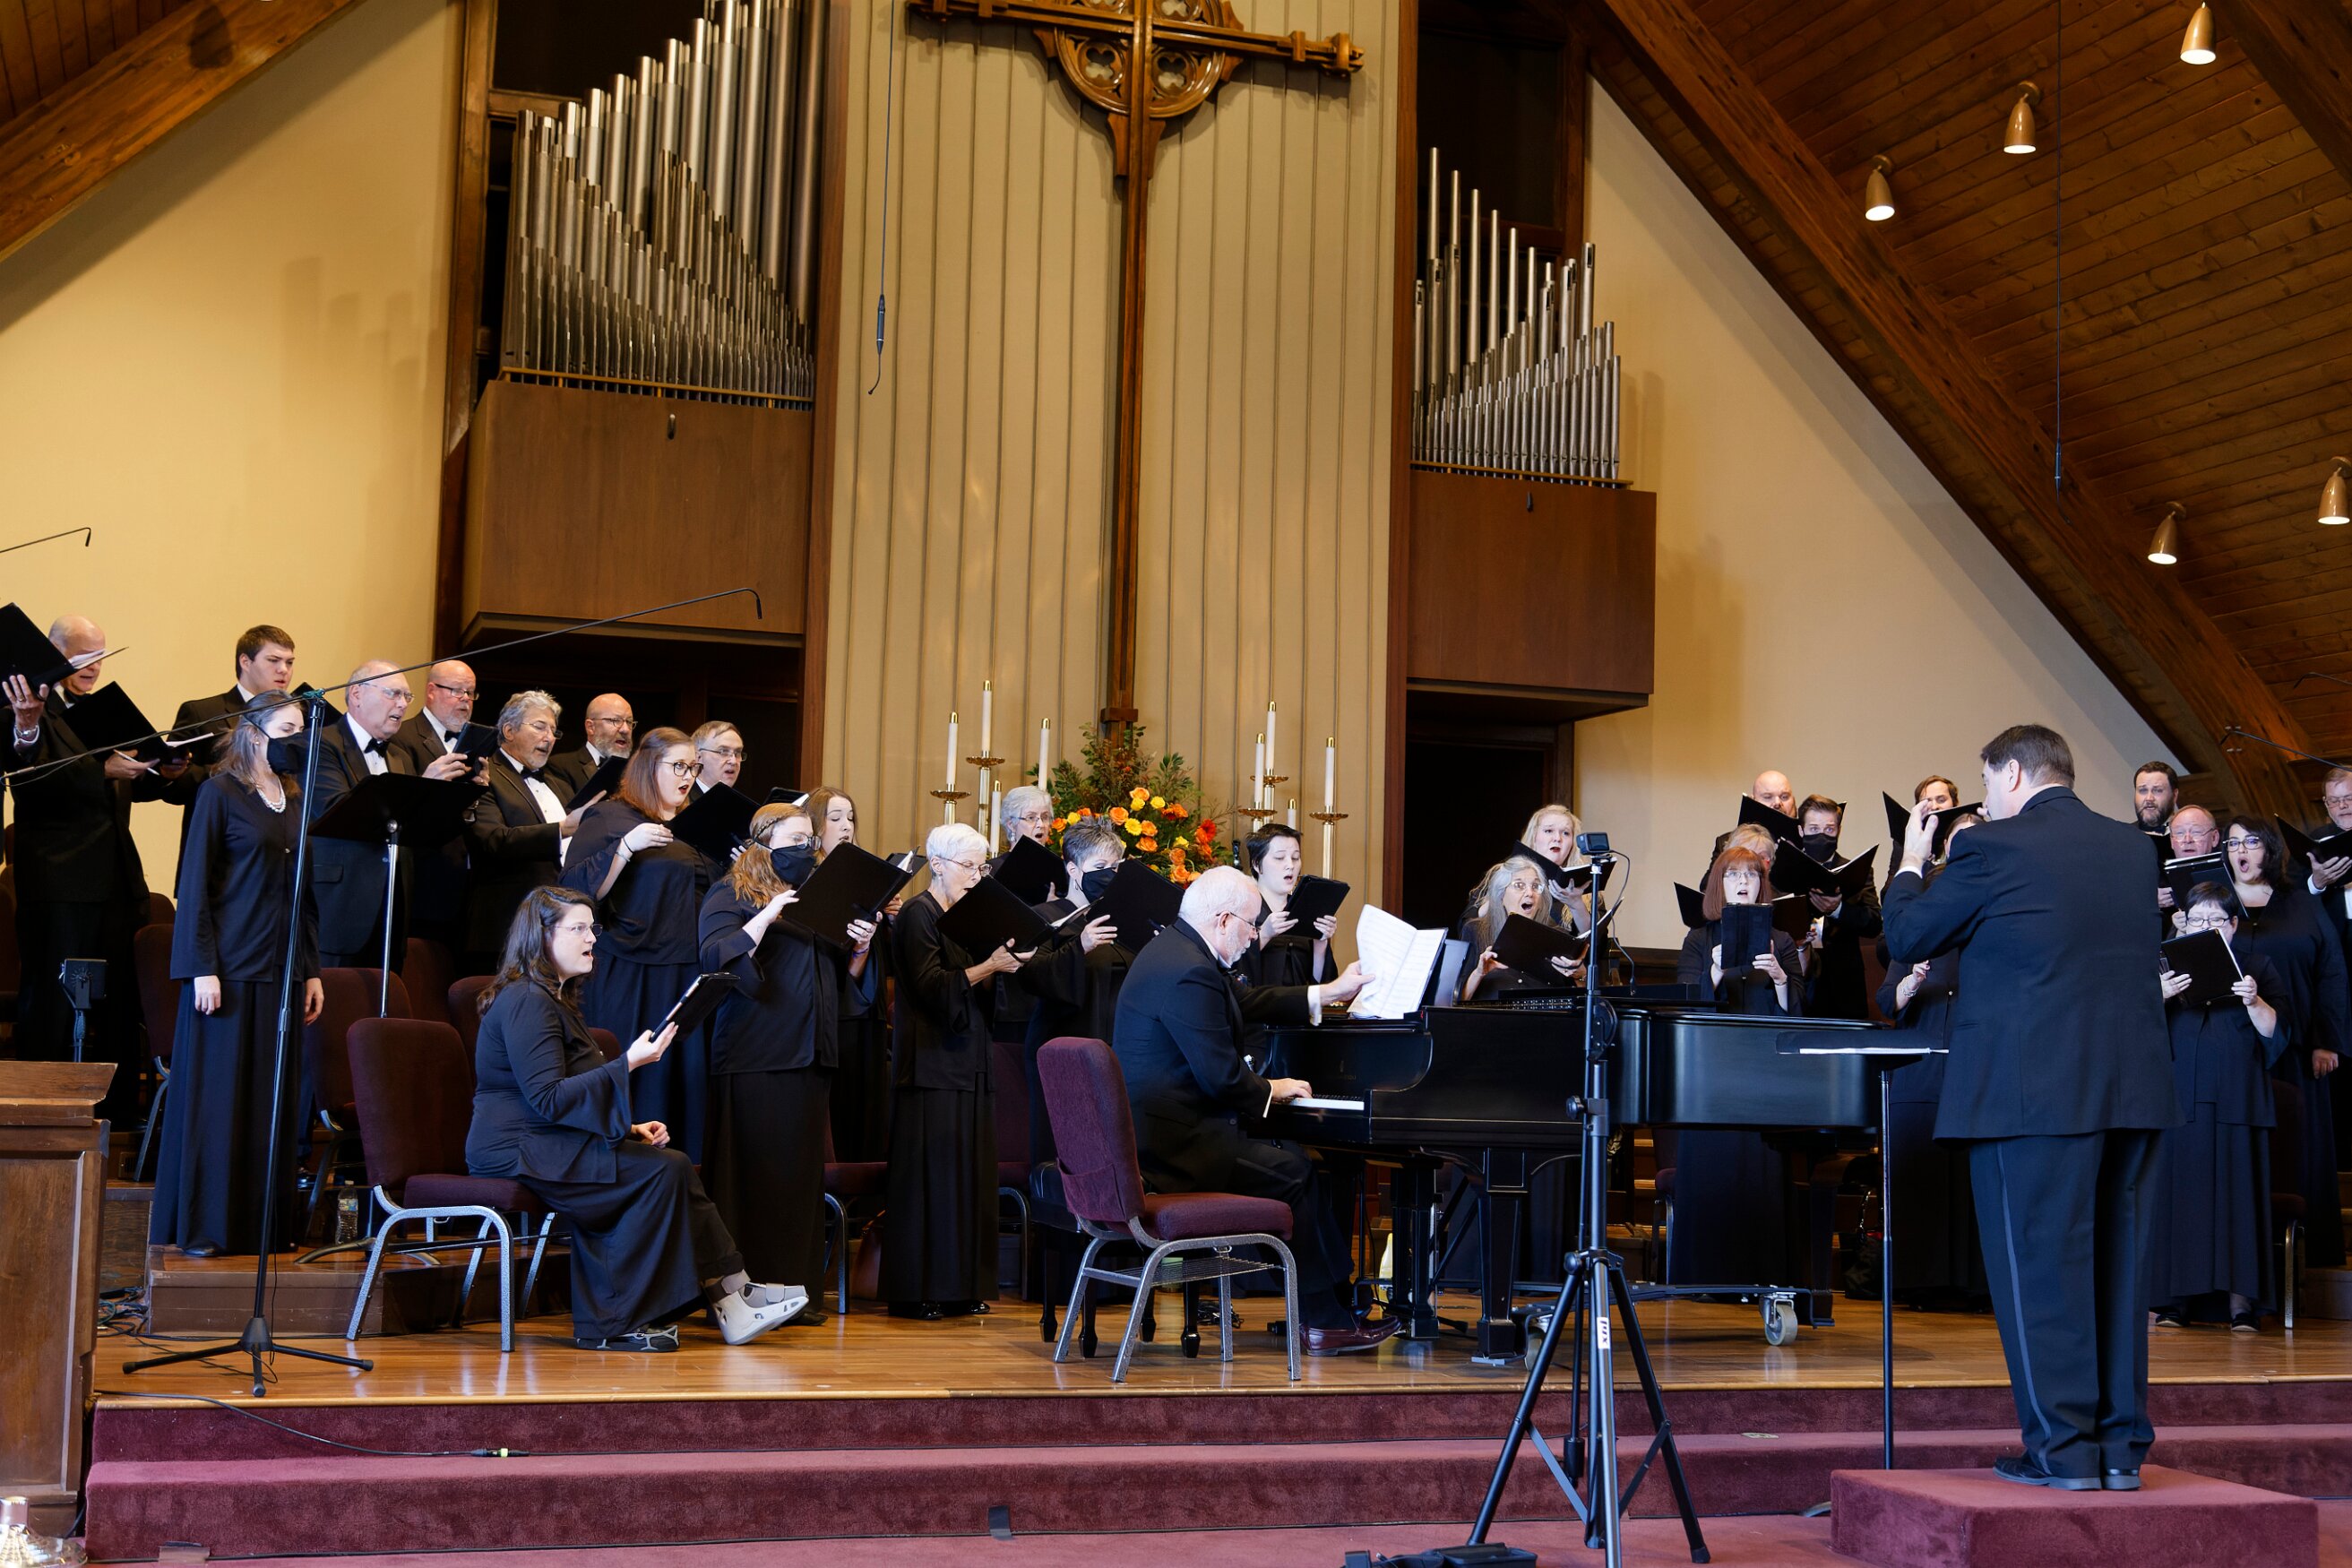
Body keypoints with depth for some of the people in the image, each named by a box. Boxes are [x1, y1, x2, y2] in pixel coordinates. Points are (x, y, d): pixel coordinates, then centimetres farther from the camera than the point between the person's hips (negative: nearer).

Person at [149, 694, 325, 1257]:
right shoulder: (220, 792, -4)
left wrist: (312, 971, 13)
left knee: (274, 1101, 6)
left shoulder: (296, 798, 13)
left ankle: (262, 1225, 12)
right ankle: (200, 1227, 5)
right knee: (215, 1096, -2)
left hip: (283, 968, 6)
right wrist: (202, 968, -13)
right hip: (230, 966, -6)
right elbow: (194, 884, -7)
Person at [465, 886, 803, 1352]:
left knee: (673, 1166, -10)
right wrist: (627, 1064, -24)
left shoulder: (556, 998, 22)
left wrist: (628, 1128, 11)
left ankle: (729, 1299, -16)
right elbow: (548, 1098, -22)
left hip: (549, 1143, 10)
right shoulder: (526, 1002, -13)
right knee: (663, 1170, -22)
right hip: (518, 1152, -10)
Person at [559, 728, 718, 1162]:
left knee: (686, 1090, 4)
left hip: (689, 978, 6)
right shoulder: (609, 818, -1)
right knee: (638, 1090, -8)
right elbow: (578, 891, -12)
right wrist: (626, 846, -22)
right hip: (632, 979, -6)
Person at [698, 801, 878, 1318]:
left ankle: (791, 1285, 9)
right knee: (754, 1173, -7)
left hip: (810, 1058, 7)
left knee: (802, 1173, 5)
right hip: (755, 1057, -6)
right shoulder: (730, 895, 2)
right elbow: (718, 958, -14)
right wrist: (769, 915, -21)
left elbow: (846, 978, 23)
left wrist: (860, 949, 3)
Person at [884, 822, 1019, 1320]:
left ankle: (962, 1287, 11)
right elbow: (932, 986, -17)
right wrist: (988, 966, -20)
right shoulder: (918, 915, -7)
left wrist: (1001, 963, 2)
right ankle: (919, 1291, -3)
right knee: (931, 1178, -7)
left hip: (969, 1063, 8)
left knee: (970, 1175, 7)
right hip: (932, 1063, -8)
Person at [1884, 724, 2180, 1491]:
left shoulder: (1992, 849, -9)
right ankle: (2120, 1443, 17)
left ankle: (2062, 1447, 3)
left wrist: (1912, 862, 17)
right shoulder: (2134, 846, 11)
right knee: (2115, 1261, 13)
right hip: (2133, 1084, 6)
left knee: (2038, 1263, 1)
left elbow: (1906, 938, 0)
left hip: (2033, 1090, -6)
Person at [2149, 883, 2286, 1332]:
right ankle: (2177, 1297, 0)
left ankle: (2241, 1297, 0)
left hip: (2236, 1099, -1)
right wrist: (2158, 998, -16)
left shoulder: (2257, 967, 11)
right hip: (2180, 1097, 1)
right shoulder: (2168, 965, 13)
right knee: (2180, 1188, -3)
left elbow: (2275, 1036, 3)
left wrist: (2254, 1002, -15)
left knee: (2236, 1189, -4)